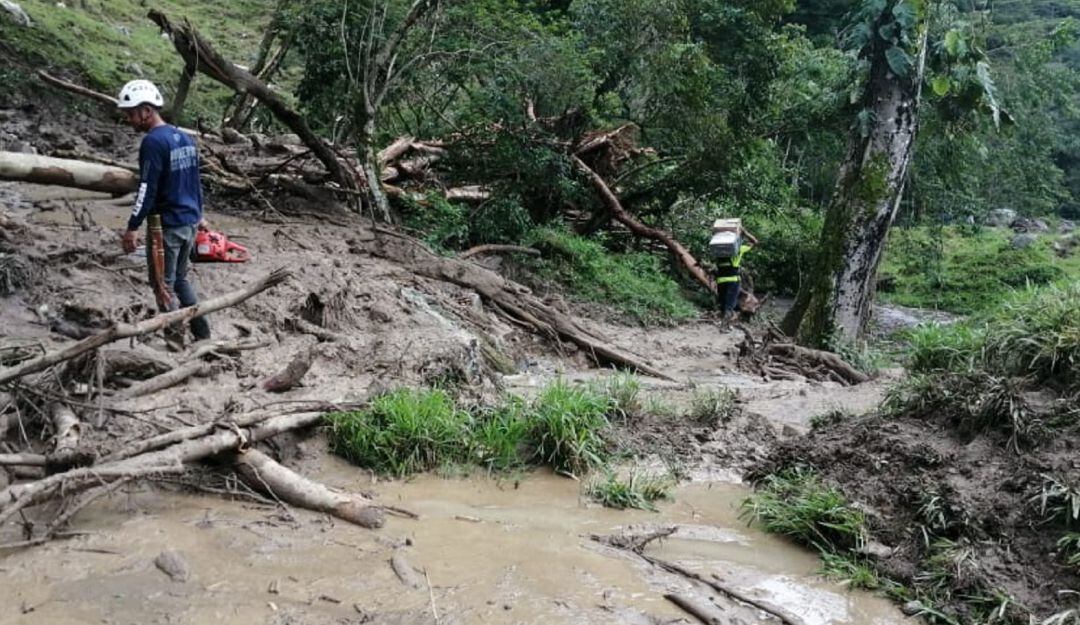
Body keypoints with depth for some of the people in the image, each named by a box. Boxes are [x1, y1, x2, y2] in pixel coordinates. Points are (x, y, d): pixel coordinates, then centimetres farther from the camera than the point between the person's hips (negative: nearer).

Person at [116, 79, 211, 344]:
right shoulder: (185, 138, 10)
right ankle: (203, 335, 20)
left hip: (165, 225, -8)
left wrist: (132, 228, -16)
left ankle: (176, 340, 9)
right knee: (180, 279, 20)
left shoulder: (153, 142, -16)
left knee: (163, 285, 4)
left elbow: (147, 190, -20)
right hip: (190, 222, 8)